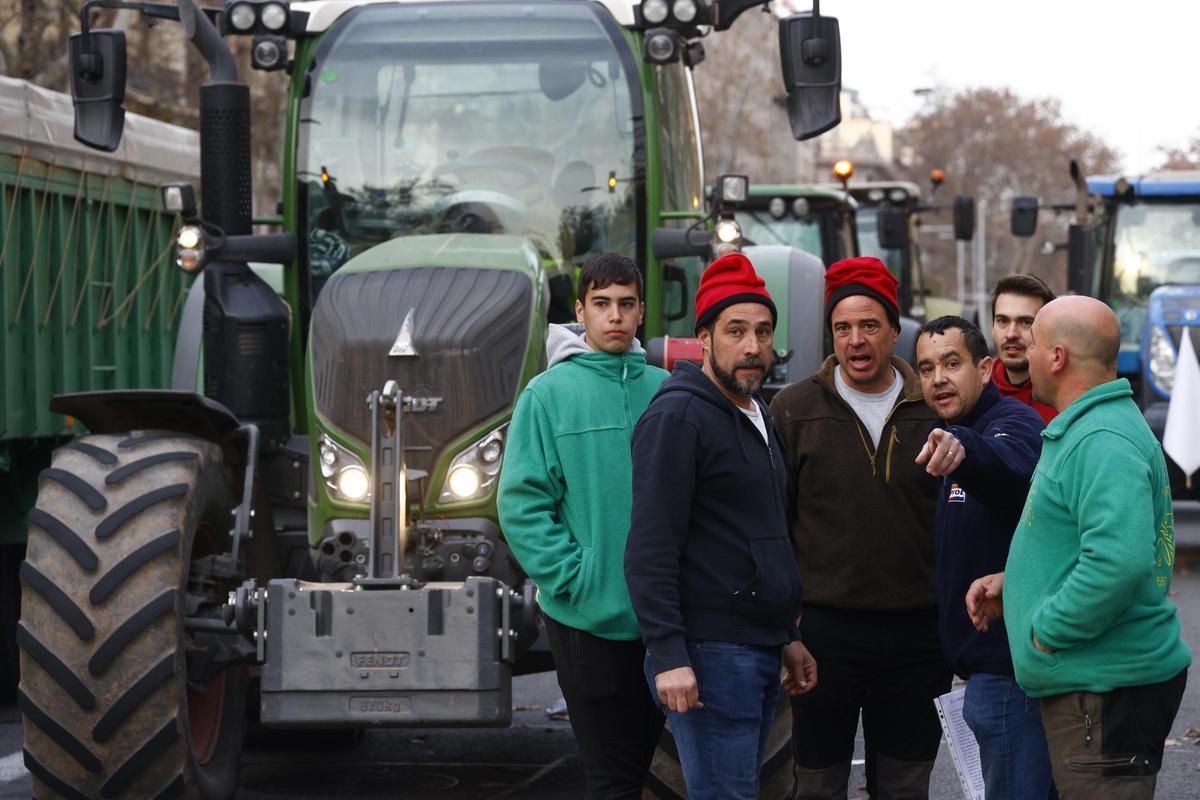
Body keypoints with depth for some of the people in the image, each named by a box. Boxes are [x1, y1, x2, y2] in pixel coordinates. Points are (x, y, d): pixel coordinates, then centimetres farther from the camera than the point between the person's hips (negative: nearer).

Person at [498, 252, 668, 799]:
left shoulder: (663, 392, 6)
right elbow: (521, 503, -8)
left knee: (641, 755, 14)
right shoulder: (549, 395, -4)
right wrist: (573, 578, -13)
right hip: (588, 621, -4)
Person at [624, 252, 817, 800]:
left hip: (760, 652, 9)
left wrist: (786, 637, 22)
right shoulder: (678, 417, -11)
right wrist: (668, 655, -22)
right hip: (710, 653, -9)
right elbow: (650, 548, -17)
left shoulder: (759, 418, 18)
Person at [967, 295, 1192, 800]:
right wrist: (1012, 583, 13)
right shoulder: (1079, 430, 16)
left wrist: (1047, 633, -23)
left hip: (1106, 691, -11)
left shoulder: (1102, 442, -21)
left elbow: (1119, 561, -34)